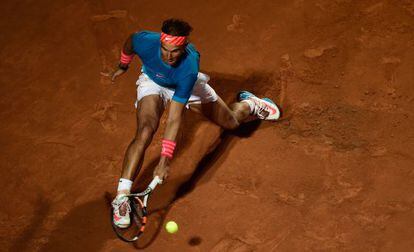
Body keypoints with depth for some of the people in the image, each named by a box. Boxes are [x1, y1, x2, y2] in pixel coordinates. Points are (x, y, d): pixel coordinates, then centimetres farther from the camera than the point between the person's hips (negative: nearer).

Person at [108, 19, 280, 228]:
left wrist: (164, 160, -46)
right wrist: (123, 66, 9)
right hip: (152, 82, 0)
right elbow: (130, 41, -9)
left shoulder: (189, 69, -43)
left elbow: (174, 118, -43)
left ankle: (248, 103, 51)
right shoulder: (145, 41, -38)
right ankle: (121, 198, -26)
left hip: (184, 85, 0)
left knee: (232, 122, 13)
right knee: (144, 133, -28)